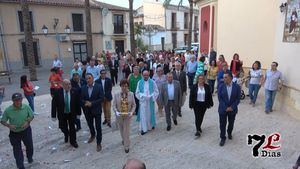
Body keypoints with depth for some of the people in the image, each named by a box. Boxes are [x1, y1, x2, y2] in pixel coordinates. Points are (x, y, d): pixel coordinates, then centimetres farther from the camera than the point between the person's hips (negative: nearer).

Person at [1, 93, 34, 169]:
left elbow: (31, 116, -3)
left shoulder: (26, 107, -14)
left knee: (29, 145, 19)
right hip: (14, 133, -1)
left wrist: (27, 122, -21)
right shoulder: (8, 110, -16)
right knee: (17, 149, 9)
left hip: (26, 130, 1)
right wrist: (9, 125, -27)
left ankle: (29, 157, 50)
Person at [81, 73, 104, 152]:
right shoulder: (83, 88, 0)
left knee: (98, 127, 2)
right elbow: (82, 99, 4)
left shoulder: (99, 87, -11)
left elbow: (101, 98, -14)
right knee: (90, 125, 22)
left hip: (96, 110, -4)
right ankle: (92, 135, 50)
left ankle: (99, 143, 17)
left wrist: (92, 103, -20)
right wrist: (85, 103, -18)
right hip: (87, 111, 4)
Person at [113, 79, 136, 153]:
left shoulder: (131, 94, -8)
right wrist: (116, 112, -22)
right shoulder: (116, 95, -8)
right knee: (121, 129, 20)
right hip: (119, 115, 2)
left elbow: (134, 105, -3)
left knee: (126, 130, 1)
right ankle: (124, 139, 48)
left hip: (128, 115, -1)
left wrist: (131, 112, -18)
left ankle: (126, 146, 15)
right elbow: (114, 105, -5)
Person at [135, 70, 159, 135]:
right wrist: (142, 96, -14)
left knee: (150, 113, 11)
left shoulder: (152, 82, -2)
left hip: (150, 101, 0)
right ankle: (143, 128, 8)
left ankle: (151, 125, 33)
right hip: (143, 100, 0)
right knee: (143, 114, 1)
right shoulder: (139, 82, -1)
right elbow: (137, 92, 1)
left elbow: (156, 91, 1)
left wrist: (151, 96, -12)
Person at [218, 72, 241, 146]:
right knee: (222, 124, 6)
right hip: (223, 109, -1)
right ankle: (223, 138, 22)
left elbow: (238, 98, -6)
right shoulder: (221, 86, -8)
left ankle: (229, 133, 47)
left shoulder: (237, 86, -8)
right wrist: (225, 108, -15)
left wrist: (232, 107, -14)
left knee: (231, 123, 19)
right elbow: (220, 98, -8)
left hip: (232, 109, 1)